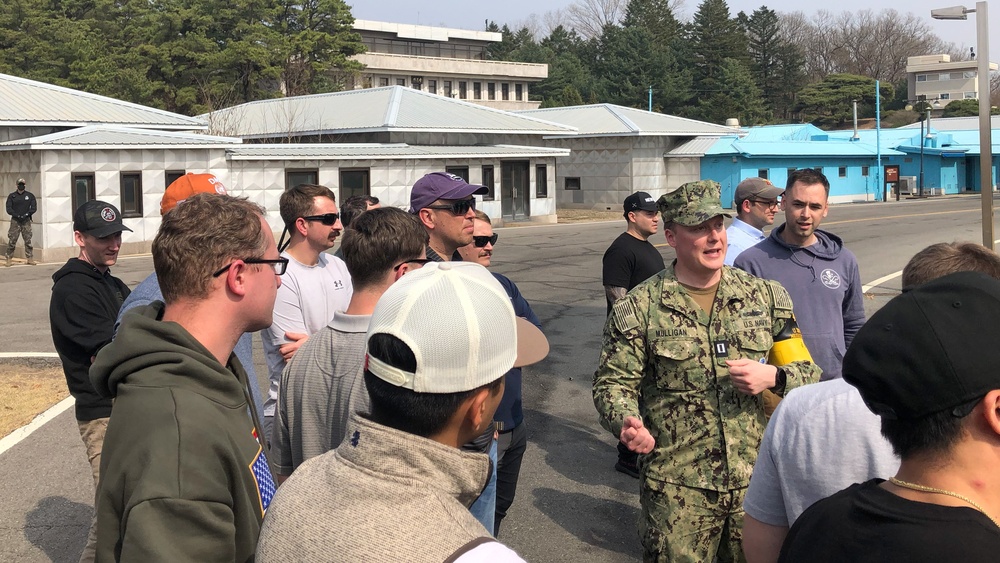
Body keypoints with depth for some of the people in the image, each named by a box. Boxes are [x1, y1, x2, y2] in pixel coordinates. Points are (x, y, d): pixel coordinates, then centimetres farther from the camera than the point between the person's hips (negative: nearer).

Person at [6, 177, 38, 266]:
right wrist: (17, 215, -13)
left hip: (26, 221, 1)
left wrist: (27, 214, -12)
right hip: (15, 221, -1)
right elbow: (8, 209, 0)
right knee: (12, 241, -4)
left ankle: (30, 259, 8)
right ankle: (8, 260, -2)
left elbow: (34, 207, 2)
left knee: (28, 240, 3)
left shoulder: (30, 195, 6)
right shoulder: (11, 196, 5)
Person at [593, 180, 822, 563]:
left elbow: (810, 370, 10)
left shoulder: (766, 296, 4)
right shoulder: (638, 308, -3)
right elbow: (613, 381, -2)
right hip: (677, 491, -2)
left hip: (757, 483, 3)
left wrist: (774, 377, -11)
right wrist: (627, 423, -23)